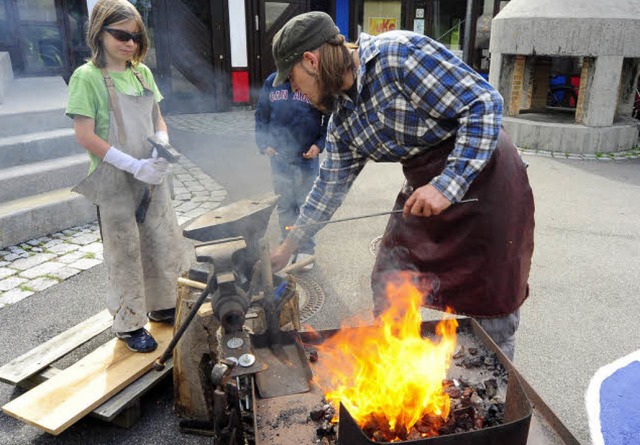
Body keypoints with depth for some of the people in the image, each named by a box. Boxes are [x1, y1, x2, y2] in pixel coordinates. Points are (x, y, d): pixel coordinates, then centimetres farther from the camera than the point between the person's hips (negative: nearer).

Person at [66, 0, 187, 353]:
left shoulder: (142, 73, 6)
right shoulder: (87, 77, -10)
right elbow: (85, 136, -14)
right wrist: (135, 167, -20)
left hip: (152, 178, 6)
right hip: (115, 183, -6)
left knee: (165, 245, 14)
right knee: (126, 255, 5)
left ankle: (162, 306, 35)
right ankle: (129, 324, 23)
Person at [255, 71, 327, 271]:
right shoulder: (271, 82, 4)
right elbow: (261, 116, 11)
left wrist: (319, 144, -11)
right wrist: (263, 144, 1)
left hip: (307, 157, -3)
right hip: (279, 157, 3)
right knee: (284, 206, 11)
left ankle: (306, 249, 21)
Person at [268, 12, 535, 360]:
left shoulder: (400, 53, -21)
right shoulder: (342, 121, 2)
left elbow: (485, 103, -22)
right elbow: (329, 187, 12)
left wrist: (446, 186, -29)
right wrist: (288, 246, 17)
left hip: (485, 177, -7)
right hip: (425, 188, 8)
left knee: (493, 312, 3)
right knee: (388, 291, 12)